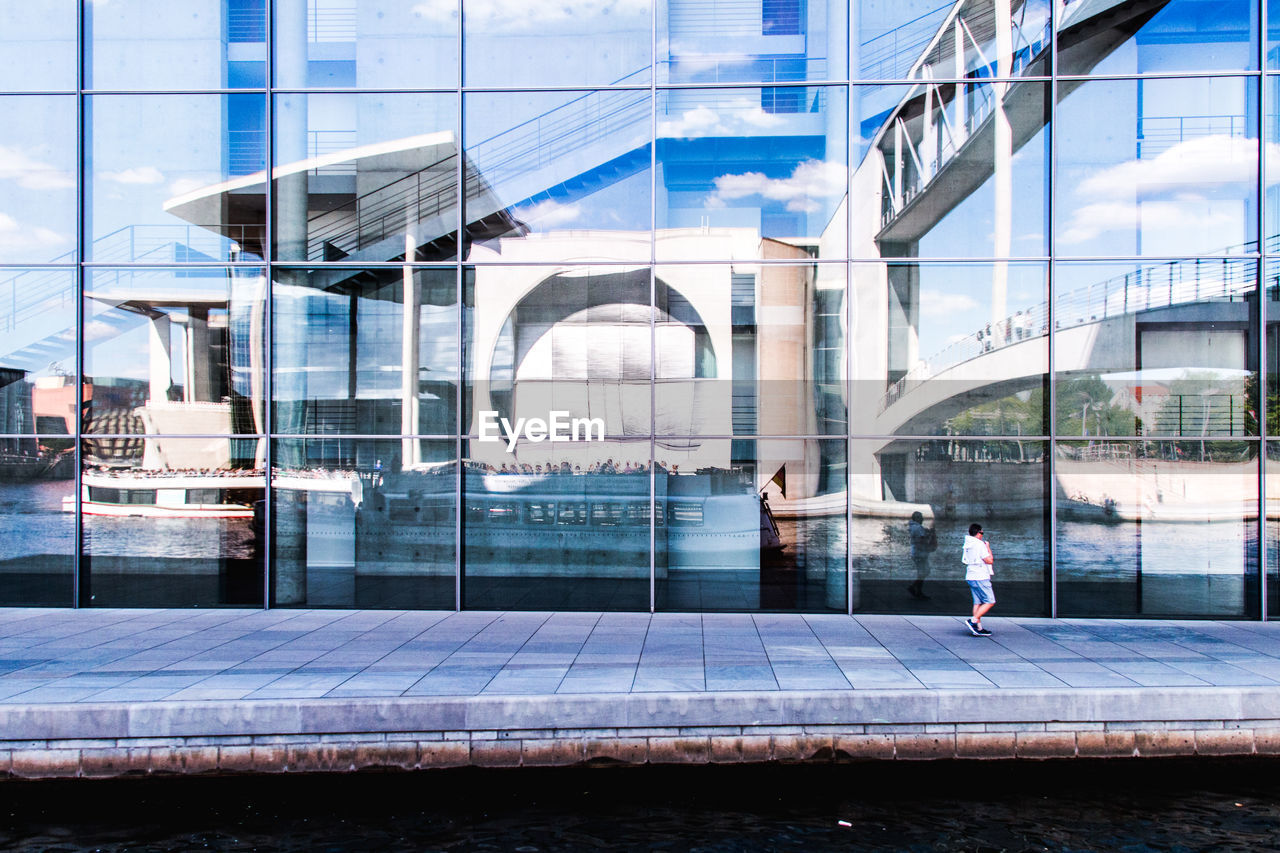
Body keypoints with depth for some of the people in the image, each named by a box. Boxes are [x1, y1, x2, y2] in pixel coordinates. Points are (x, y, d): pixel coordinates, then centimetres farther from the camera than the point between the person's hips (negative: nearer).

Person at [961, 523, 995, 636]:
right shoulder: (979, 544, -13)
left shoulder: (967, 545, 12)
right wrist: (988, 547, 0)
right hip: (981, 578, -8)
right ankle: (973, 621, -10)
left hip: (970, 577, 8)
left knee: (977, 602, 9)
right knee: (990, 601, -2)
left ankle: (978, 628, 7)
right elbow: (989, 560, -14)